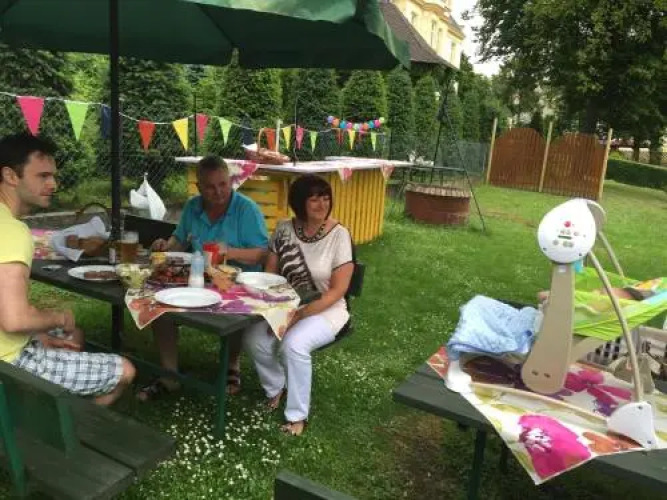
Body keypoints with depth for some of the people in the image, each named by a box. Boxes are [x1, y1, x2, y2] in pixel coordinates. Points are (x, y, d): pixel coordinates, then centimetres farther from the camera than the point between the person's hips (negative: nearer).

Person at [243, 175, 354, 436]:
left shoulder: (339, 235, -12)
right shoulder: (284, 229, -1)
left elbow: (337, 290, -14)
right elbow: (269, 275, 3)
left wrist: (300, 314, -22)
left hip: (326, 310, -4)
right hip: (285, 306, 4)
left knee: (293, 344, -31)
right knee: (253, 339, -20)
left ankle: (297, 415, -8)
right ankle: (276, 387, 13)